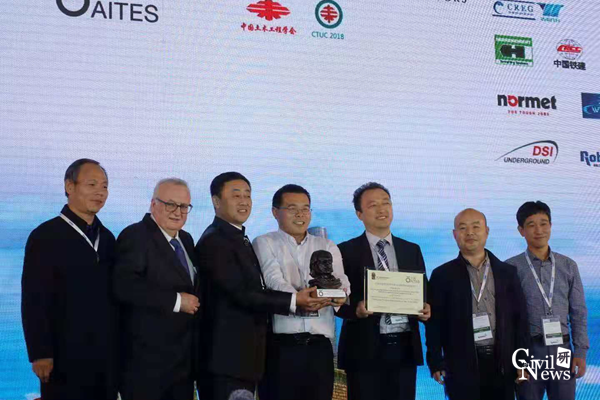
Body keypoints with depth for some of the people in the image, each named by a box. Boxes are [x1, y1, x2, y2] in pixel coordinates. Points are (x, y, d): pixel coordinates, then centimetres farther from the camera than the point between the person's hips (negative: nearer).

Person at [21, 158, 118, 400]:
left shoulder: (107, 238, 13)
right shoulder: (45, 236, -7)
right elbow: (33, 301, -11)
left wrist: (118, 348, 12)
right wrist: (40, 354, -16)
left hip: (106, 359, 6)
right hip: (65, 358, -6)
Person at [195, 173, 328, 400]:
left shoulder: (241, 240, 19)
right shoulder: (213, 242, -12)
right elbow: (239, 294, -19)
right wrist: (294, 301, -21)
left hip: (245, 356, 9)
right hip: (226, 358, -9)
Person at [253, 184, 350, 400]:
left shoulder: (328, 247, 18)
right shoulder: (264, 244, 7)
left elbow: (340, 281, 2)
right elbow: (274, 281, -10)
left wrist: (340, 294, -23)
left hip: (319, 346, 3)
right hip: (280, 345, -3)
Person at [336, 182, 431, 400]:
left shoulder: (412, 250, 13)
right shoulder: (346, 251, 1)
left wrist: (425, 308, -7)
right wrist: (356, 309, -22)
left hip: (405, 347, 4)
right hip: (365, 349, -3)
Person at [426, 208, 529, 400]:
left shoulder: (507, 272, 10)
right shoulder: (442, 275, 3)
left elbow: (519, 318, 9)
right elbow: (435, 323, 0)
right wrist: (436, 363, -7)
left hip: (501, 364, 2)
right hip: (461, 367, -2)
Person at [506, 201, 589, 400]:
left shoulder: (568, 266, 7)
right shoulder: (511, 268, -3)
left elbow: (578, 312, 8)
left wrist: (580, 352, 2)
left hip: (562, 350, 2)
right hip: (528, 351, -2)